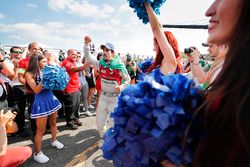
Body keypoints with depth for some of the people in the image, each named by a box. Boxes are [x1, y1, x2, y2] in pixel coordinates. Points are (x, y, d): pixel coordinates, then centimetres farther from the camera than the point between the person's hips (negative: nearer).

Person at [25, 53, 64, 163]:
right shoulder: (29, 74, -9)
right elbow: (36, 90, -18)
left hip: (51, 98, 6)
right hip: (41, 102, -6)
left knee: (53, 122, 21)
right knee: (41, 130, 3)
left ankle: (54, 141, 44)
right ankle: (37, 153, 21)